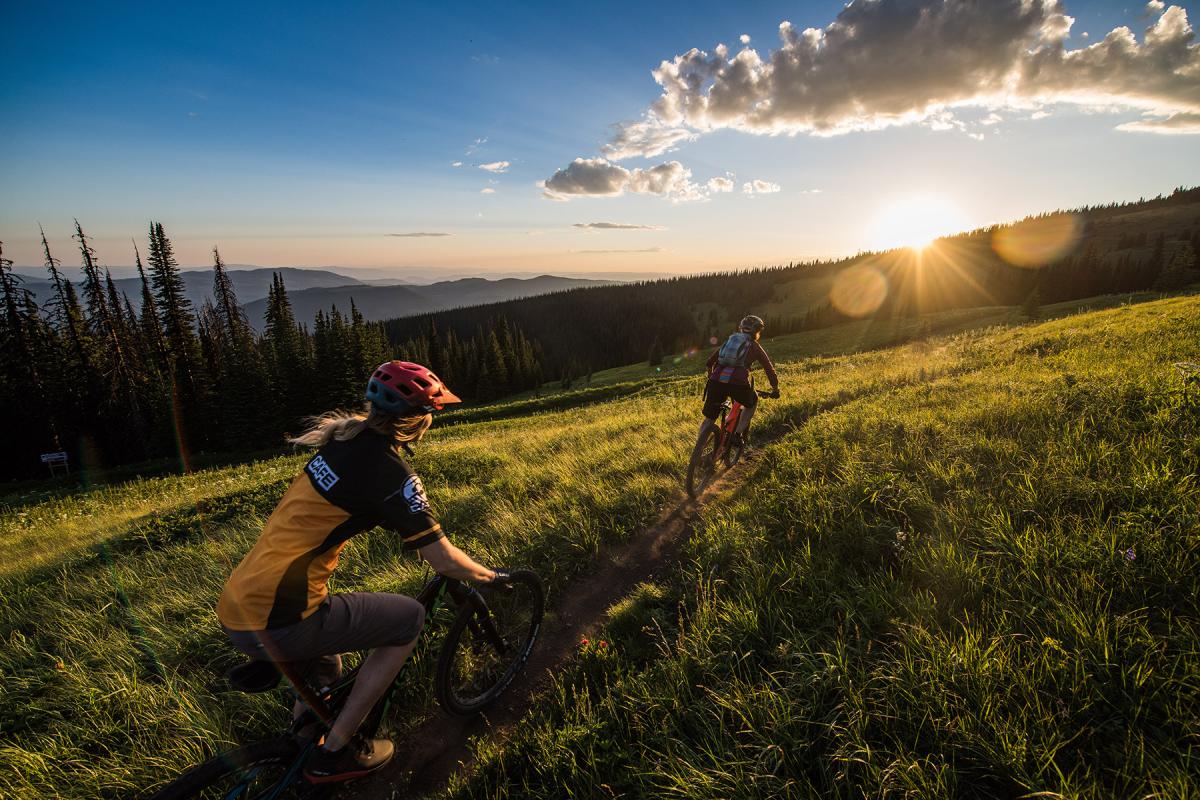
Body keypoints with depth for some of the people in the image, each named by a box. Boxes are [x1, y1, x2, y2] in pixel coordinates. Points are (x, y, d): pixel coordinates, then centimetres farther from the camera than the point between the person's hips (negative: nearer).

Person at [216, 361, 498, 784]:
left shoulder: (348, 438, 7)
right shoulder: (389, 471, -18)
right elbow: (444, 561, -13)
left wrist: (420, 524, 34)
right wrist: (489, 575, 7)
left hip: (235, 611, 9)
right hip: (276, 624, -9)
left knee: (323, 677, 32)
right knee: (409, 618, 7)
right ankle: (336, 752, 14)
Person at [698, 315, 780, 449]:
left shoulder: (729, 340, 28)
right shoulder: (755, 347, 18)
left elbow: (710, 361, 27)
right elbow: (769, 369, 21)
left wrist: (712, 378, 43)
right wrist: (775, 389, 35)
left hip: (717, 381, 3)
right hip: (739, 383, -3)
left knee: (709, 419, 14)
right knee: (752, 402, 30)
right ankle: (738, 434, 18)